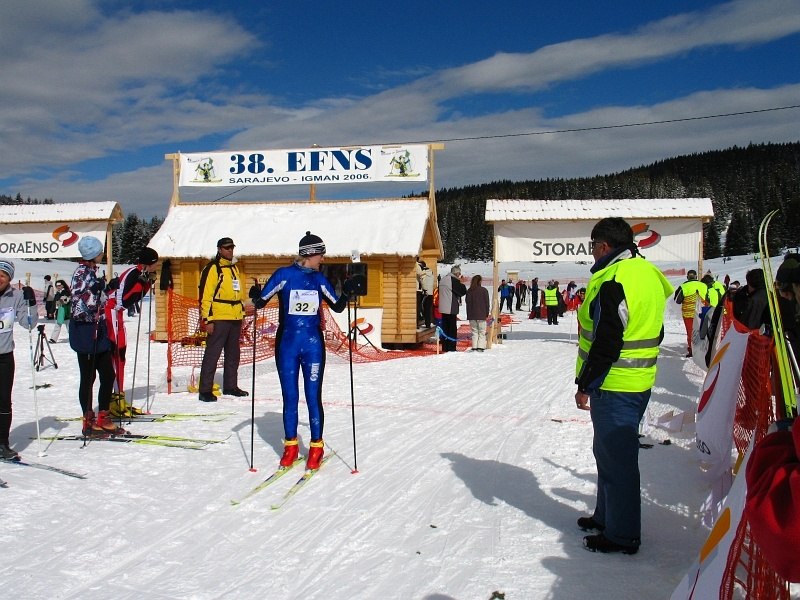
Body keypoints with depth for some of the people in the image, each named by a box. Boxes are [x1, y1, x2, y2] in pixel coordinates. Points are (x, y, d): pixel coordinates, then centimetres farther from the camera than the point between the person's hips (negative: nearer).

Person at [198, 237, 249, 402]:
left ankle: (230, 386, 25)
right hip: (218, 320, -8)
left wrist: (241, 315, 22)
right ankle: (205, 390, -3)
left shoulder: (234, 268, 18)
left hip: (235, 319, 8)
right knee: (212, 354, -7)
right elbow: (205, 295, -12)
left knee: (233, 354, 14)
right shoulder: (212, 268, -6)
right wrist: (207, 319, -17)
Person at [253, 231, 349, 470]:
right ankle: (290, 446, 20)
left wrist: (347, 293, -4)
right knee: (290, 396, 7)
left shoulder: (320, 279, 7)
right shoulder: (284, 275, -2)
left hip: (313, 345, 1)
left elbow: (337, 307, 14)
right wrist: (255, 298, -21)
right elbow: (262, 301, 0)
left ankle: (316, 447, 12)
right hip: (287, 344, -1)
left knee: (313, 396, 2)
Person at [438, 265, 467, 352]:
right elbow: (463, 291, -11)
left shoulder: (443, 279, 13)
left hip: (443, 308, 8)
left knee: (445, 328, 12)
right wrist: (462, 284, 7)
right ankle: (451, 348, -4)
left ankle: (445, 348, 16)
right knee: (452, 329, -3)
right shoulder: (454, 280, -13)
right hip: (451, 308, -8)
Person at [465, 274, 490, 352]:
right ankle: (480, 347, -6)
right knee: (482, 332, 2)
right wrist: (487, 313, 8)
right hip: (481, 315, -3)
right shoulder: (484, 290, -4)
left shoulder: (469, 291, 2)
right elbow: (487, 303, -1)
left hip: (472, 315, 3)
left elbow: (467, 301, 6)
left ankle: (474, 347, 3)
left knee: (474, 331, 9)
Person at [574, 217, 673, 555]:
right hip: (639, 383, 10)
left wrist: (585, 384, -15)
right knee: (609, 452, 21)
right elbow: (652, 332, 18)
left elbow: (606, 342, -23)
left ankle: (622, 535, 13)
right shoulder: (648, 272, 11)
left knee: (616, 459, 1)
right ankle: (607, 517, 35)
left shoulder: (613, 282, -20)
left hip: (613, 387, -10)